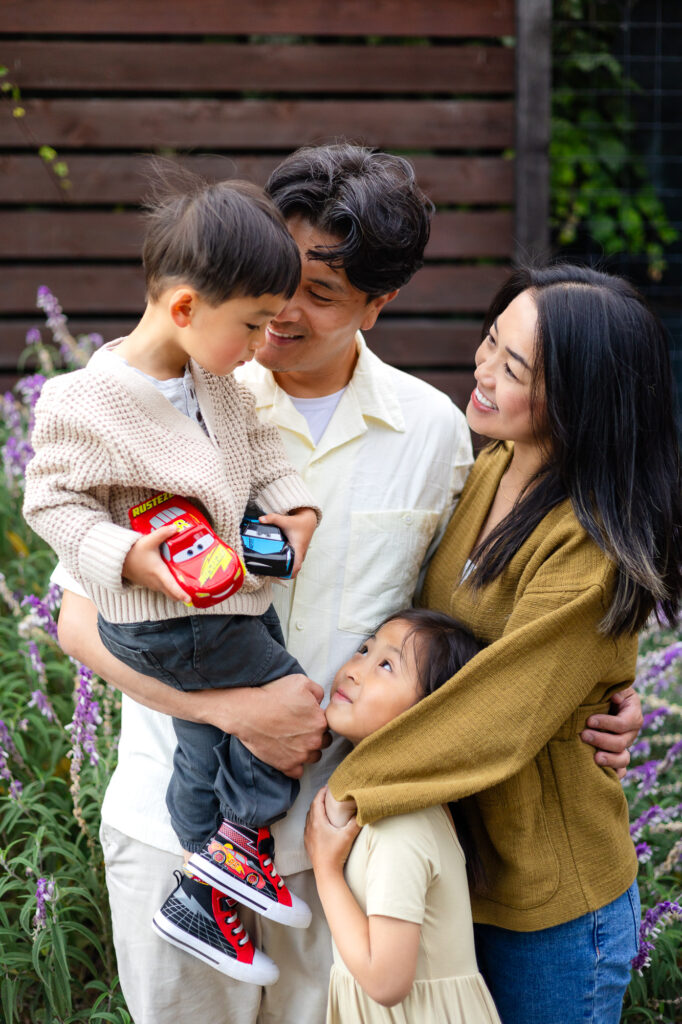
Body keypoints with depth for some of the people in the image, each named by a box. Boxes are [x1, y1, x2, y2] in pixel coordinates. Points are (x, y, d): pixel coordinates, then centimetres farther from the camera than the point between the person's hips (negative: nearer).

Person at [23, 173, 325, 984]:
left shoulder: (218, 382, -1)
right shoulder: (82, 403, -24)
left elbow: (257, 444, 15)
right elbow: (50, 500, -17)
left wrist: (295, 505, -1)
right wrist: (127, 557, -29)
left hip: (237, 596, 8)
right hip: (163, 618, -8)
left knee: (207, 750, 16)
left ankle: (201, 900, 31)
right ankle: (240, 841, 16)